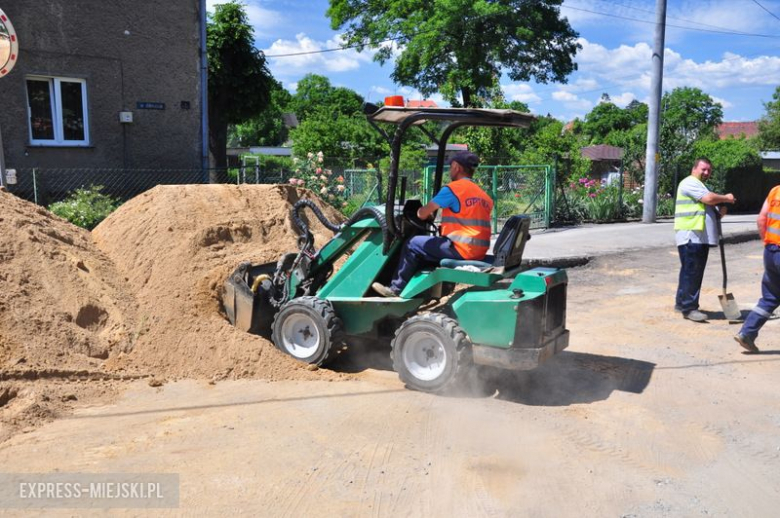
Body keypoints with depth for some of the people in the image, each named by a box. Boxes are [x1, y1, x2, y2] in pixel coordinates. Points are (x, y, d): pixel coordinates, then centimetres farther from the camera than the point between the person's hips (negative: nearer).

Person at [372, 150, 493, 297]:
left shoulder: (452, 189, -8)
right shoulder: (482, 194, 15)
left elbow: (422, 214, -6)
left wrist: (423, 212, 18)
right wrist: (445, 225, 23)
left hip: (461, 249, -8)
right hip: (479, 251, 8)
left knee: (413, 244, 7)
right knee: (431, 245, 29)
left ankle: (396, 289, 13)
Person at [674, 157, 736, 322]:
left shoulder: (701, 186, 27)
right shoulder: (690, 183, -6)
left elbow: (709, 211, 29)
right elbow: (709, 199, -19)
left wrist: (720, 213, 8)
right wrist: (726, 198, -1)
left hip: (701, 237, 10)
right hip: (690, 236, -10)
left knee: (693, 272, 12)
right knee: (691, 272, -10)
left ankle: (682, 302, 19)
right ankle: (689, 308, -8)